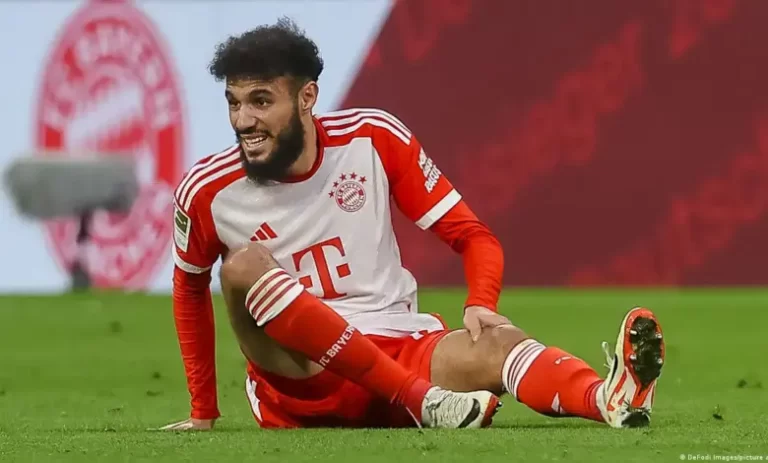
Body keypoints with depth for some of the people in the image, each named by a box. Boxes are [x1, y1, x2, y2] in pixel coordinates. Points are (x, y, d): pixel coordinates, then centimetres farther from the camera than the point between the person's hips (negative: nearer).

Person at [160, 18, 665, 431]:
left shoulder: (373, 138, -2)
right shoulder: (208, 192, -2)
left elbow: (472, 235, 2)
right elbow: (190, 288, 17)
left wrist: (481, 304, -19)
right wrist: (203, 411, 20)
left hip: (400, 350, 1)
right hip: (298, 383, -1)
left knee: (498, 345, -32)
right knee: (244, 265, -30)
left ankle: (610, 398, -67)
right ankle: (421, 399, -39)